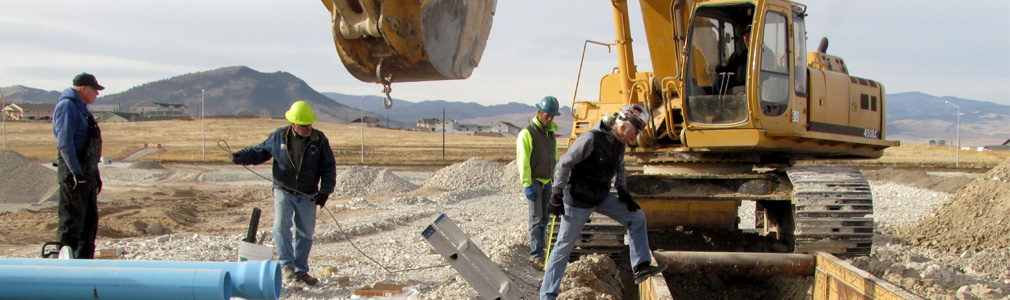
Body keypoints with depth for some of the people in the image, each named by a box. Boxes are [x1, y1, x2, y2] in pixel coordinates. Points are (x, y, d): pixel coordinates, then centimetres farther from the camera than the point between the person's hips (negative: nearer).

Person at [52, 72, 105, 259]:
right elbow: (64, 143, -20)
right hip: (74, 174, -10)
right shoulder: (67, 106, -10)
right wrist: (76, 173, -25)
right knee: (71, 222, -7)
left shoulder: (82, 109, 21)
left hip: (87, 173, 10)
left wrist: (96, 174, 23)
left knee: (90, 221, 12)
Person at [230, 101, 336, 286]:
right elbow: (260, 151, 10)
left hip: (308, 195, 1)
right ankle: (286, 265, -11)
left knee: (305, 232, 6)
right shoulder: (279, 137, -2)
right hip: (284, 190, -1)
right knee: (281, 225, -19)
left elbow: (329, 167, 0)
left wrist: (325, 191, -9)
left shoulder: (319, 140, -3)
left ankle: (301, 270, 18)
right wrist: (241, 156, -8)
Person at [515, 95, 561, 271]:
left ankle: (536, 252, 17)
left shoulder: (551, 132, 13)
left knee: (543, 219, 9)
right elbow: (522, 161, -14)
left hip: (546, 181, 7)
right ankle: (536, 256, -8)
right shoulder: (527, 133, -11)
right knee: (536, 218, -9)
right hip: (534, 181, -7)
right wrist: (527, 184, -18)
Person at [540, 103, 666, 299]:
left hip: (602, 198, 8)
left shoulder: (619, 144, 0)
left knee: (637, 217, 6)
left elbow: (619, 168, 19)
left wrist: (623, 192, 7)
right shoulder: (591, 139, -25)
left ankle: (641, 267, 10)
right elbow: (564, 164, -21)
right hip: (578, 202, -8)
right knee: (564, 246, -1)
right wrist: (557, 197, -18)